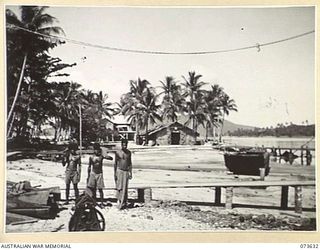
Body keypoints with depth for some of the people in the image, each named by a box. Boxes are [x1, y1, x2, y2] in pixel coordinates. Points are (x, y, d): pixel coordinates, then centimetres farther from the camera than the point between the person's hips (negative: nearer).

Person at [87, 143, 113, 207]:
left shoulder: (101, 156, -3)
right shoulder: (91, 157, 1)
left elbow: (111, 158, -10)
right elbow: (89, 167, 9)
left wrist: (107, 157, -32)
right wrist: (88, 176, 9)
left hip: (100, 174, -1)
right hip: (92, 173, 1)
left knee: (100, 189, 0)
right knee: (92, 189, 3)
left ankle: (102, 203, 7)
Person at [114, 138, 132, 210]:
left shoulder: (129, 152, 6)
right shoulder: (118, 152, -2)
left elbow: (130, 163, 12)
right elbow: (115, 163, 2)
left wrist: (130, 173, 8)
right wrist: (115, 173, -2)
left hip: (126, 172, 2)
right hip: (119, 171, -2)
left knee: (125, 188, 1)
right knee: (119, 187, -5)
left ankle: (124, 203, 7)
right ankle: (119, 199, 15)